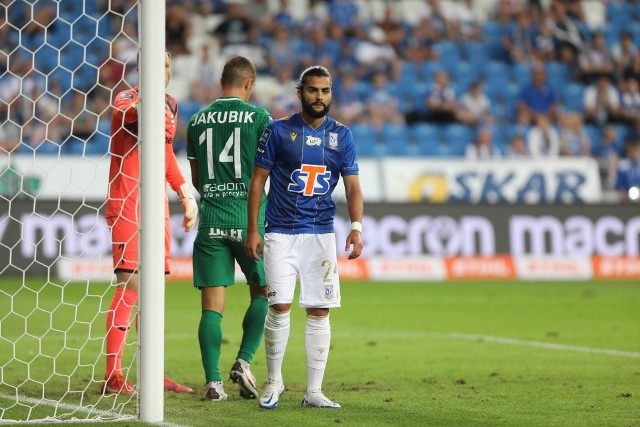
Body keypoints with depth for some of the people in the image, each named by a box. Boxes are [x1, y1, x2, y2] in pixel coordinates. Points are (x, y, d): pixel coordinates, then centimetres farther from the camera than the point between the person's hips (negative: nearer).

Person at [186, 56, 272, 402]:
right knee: (262, 292, 15)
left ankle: (213, 382, -5)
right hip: (249, 218, -3)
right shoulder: (258, 117, -3)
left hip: (211, 219, 3)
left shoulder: (198, 120, 8)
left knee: (212, 304, 1)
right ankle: (243, 362, 0)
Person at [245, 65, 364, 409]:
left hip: (321, 233, 2)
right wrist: (253, 230, -4)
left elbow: (352, 187, 4)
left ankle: (314, 391, 8)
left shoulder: (341, 136, 6)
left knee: (319, 311, 2)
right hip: (280, 232, -2)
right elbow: (258, 181, 2)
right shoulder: (278, 131, -1)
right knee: (279, 306, -10)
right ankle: (274, 381, 9)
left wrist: (356, 227, -12)